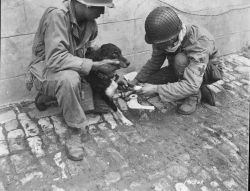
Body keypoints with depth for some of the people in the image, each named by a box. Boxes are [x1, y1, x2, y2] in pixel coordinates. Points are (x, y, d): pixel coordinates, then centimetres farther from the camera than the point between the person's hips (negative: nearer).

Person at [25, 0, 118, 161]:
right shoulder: (57, 15, -28)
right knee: (69, 79, -36)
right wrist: (95, 65, -34)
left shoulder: (90, 21, -6)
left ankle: (46, 97, 15)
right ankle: (78, 131, -18)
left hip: (74, 70, 8)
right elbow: (55, 59, -35)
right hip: (45, 68, -8)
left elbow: (89, 48, 10)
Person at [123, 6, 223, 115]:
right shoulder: (164, 39, -20)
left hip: (209, 70, -6)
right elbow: (155, 62, -1)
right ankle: (198, 90, -3)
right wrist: (136, 81, -12)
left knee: (180, 59, -37)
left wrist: (156, 89, -41)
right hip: (180, 69, 7)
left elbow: (191, 85, -44)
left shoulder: (199, 42, -39)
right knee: (149, 82, -13)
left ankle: (193, 95, -14)